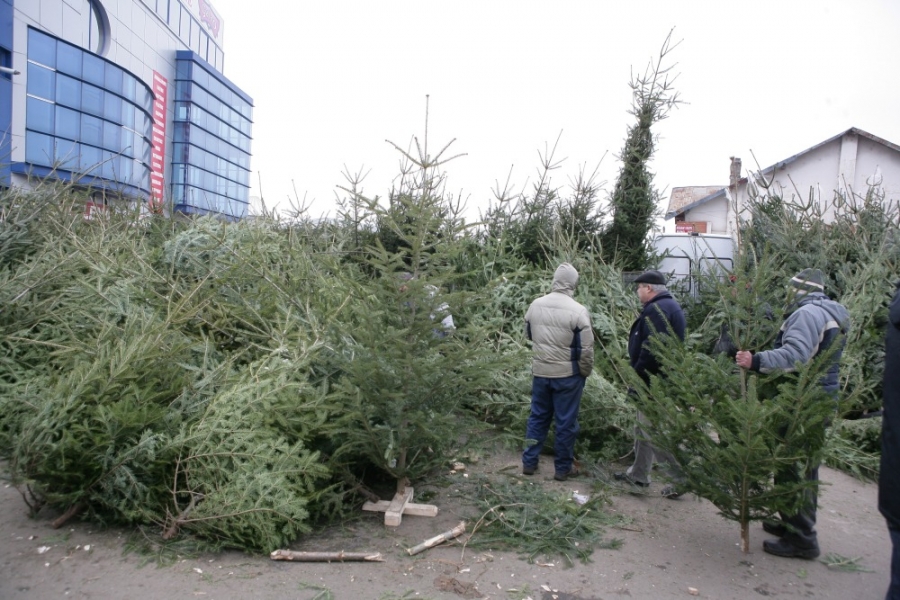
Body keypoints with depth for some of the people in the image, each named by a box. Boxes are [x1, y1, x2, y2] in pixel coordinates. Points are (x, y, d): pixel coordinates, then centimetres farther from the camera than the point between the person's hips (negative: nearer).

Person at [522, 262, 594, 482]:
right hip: (568, 374, -4)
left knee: (538, 417, 16)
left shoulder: (535, 305, -2)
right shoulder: (578, 311, -16)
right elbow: (585, 349, -14)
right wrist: (586, 372, 2)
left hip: (539, 371, 4)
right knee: (566, 422, 8)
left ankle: (529, 462, 23)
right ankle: (563, 468, 18)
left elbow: (528, 335, 13)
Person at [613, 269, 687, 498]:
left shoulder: (656, 310, -19)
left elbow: (651, 351, -26)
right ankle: (638, 475, 29)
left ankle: (682, 477, 1)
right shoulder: (670, 306, 15)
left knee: (652, 431, -5)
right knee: (643, 428, 18)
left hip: (653, 382, -11)